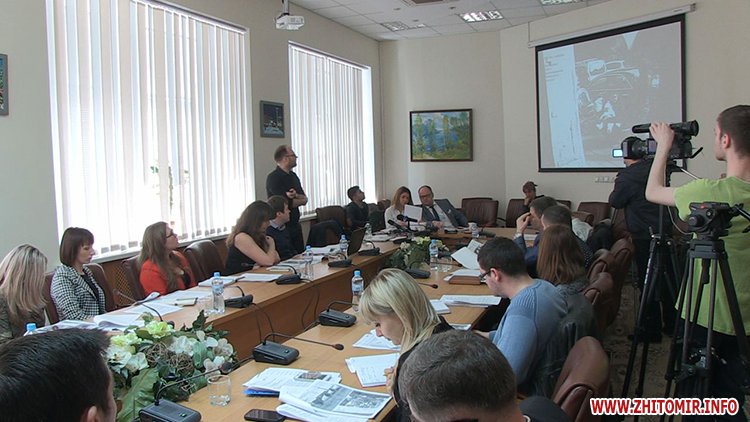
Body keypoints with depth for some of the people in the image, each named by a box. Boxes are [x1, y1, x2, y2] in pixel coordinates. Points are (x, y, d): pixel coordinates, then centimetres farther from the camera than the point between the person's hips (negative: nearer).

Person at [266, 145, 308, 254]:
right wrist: (300, 200, -1)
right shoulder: (273, 178, -14)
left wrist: (295, 195, -17)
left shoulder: (293, 176, 12)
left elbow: (305, 198, 6)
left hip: (295, 224, 8)